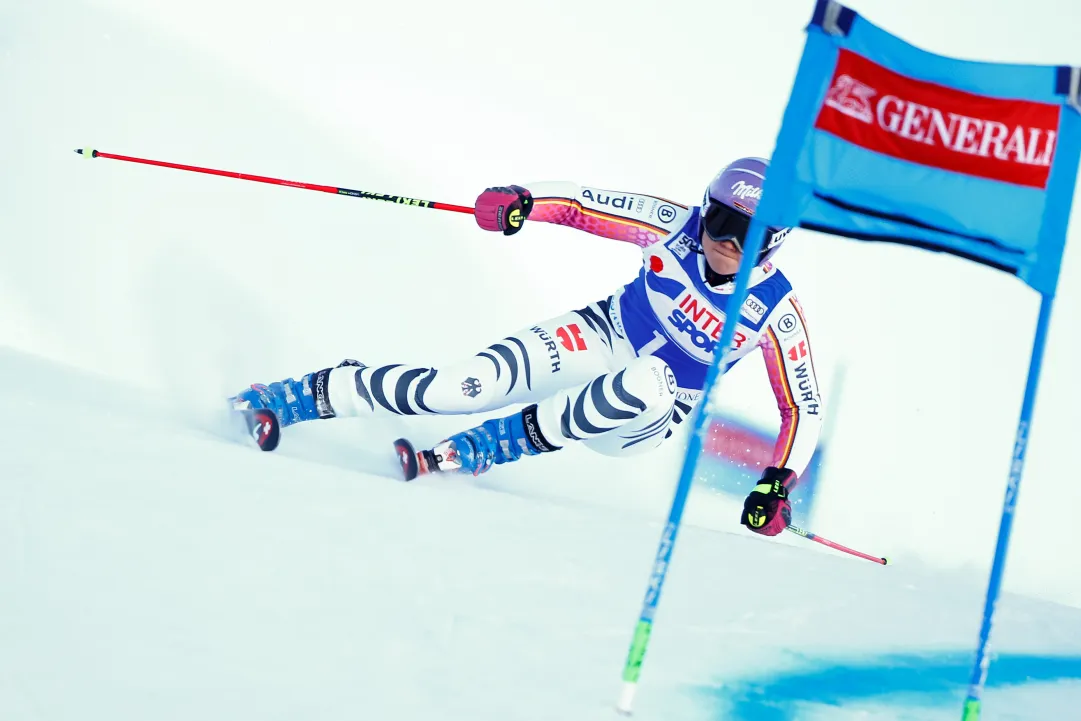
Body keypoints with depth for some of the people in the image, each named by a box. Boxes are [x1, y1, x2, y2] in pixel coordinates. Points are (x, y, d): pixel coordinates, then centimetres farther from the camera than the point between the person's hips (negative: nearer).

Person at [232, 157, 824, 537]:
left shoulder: (775, 311, -19)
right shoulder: (678, 227, -16)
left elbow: (806, 407, -10)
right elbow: (581, 203, -12)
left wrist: (776, 486, -23)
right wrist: (523, 200, -33)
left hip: (646, 416, -1)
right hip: (606, 336, 1)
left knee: (645, 383, -41)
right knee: (468, 385, -24)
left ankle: (472, 454, -29)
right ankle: (312, 394, -6)